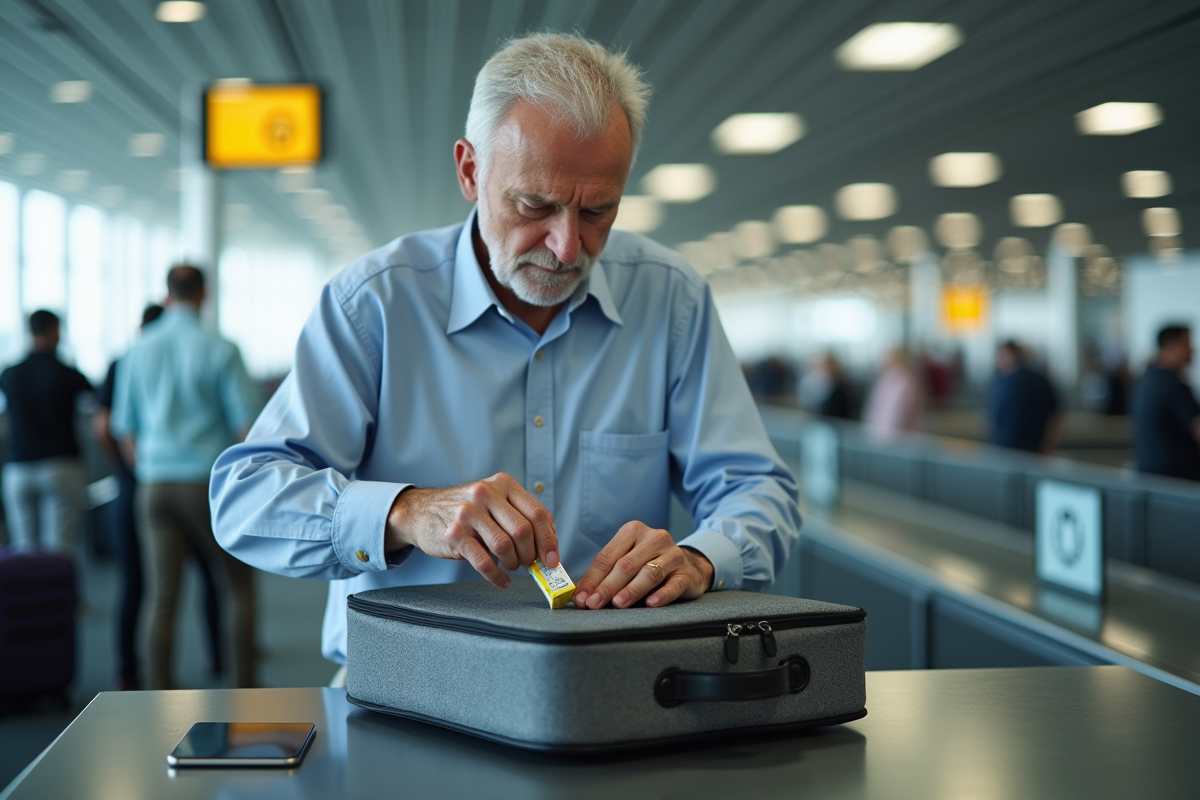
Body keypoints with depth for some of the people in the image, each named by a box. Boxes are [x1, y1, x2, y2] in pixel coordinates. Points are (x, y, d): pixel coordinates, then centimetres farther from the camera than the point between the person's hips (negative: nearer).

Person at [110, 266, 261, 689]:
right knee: (239, 588, 10)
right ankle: (244, 689, 9)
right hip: (208, 482, -3)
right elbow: (246, 424, -7)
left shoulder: (139, 350, 5)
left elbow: (124, 428, 11)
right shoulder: (219, 350, -6)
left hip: (155, 484, 3)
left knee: (163, 598, 5)